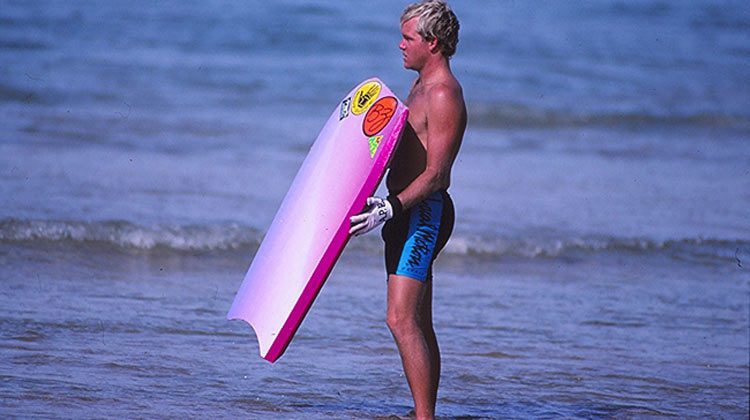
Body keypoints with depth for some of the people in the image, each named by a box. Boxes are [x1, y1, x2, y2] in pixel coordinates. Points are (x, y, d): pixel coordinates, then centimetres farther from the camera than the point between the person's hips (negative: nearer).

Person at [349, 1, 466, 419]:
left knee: (402, 320, -17)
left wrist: (391, 208, -29)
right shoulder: (421, 86, 16)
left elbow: (436, 173, -22)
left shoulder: (444, 95, -16)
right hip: (410, 213, 10)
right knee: (419, 326, 12)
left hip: (424, 213, -10)